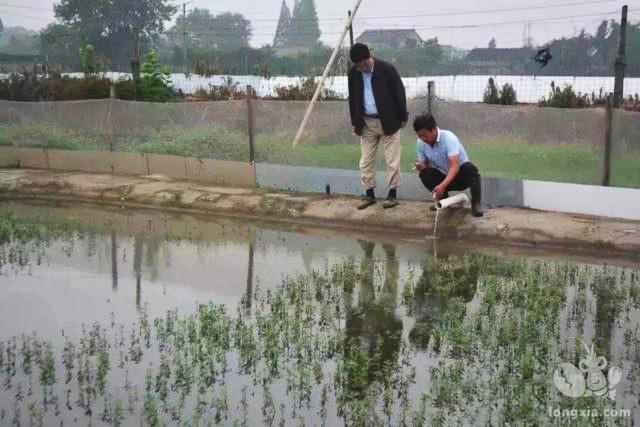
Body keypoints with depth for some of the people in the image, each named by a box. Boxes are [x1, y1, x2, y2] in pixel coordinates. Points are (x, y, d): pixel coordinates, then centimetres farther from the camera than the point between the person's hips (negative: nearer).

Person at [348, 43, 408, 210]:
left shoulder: (387, 69, -15)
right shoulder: (353, 73, -2)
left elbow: (399, 93, -8)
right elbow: (352, 99, 9)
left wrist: (403, 118, -5)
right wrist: (355, 122, 8)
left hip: (388, 121, -4)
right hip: (366, 123, 4)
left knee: (392, 160, 1)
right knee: (366, 160, 7)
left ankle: (392, 194, 10)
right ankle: (369, 194, 16)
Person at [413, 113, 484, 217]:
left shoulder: (448, 137, -27)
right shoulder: (421, 143, -10)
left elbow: (455, 165, -36)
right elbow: (424, 165, 2)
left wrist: (443, 185, -50)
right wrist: (421, 167, -25)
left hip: (460, 174, -4)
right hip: (444, 176, 5)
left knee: (470, 169, -37)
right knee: (425, 174, -24)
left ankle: (476, 204, -21)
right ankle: (444, 199, -2)